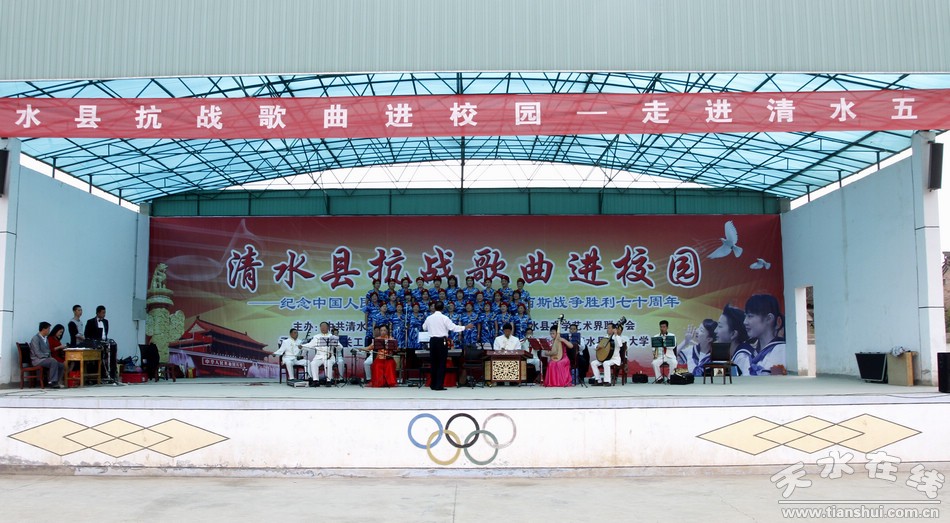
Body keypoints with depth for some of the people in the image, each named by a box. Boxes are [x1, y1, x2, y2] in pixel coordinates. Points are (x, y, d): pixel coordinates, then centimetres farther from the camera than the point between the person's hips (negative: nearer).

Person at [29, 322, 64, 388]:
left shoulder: (45, 338, 17)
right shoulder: (36, 338, -10)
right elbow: (37, 353, -18)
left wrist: (50, 356, 2)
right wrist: (47, 356, -20)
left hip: (46, 358, 9)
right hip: (37, 360, -8)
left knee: (60, 365, -9)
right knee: (53, 361, -31)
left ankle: (55, 382, -3)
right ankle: (52, 382, -28)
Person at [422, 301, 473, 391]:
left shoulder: (429, 318, 6)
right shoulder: (444, 318, -8)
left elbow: (424, 328, 23)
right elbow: (453, 327, -12)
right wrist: (466, 327, -3)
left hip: (432, 341, 5)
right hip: (441, 341, -5)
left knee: (434, 363, 12)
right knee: (442, 363, -1)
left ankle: (433, 385, 16)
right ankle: (439, 385, -5)